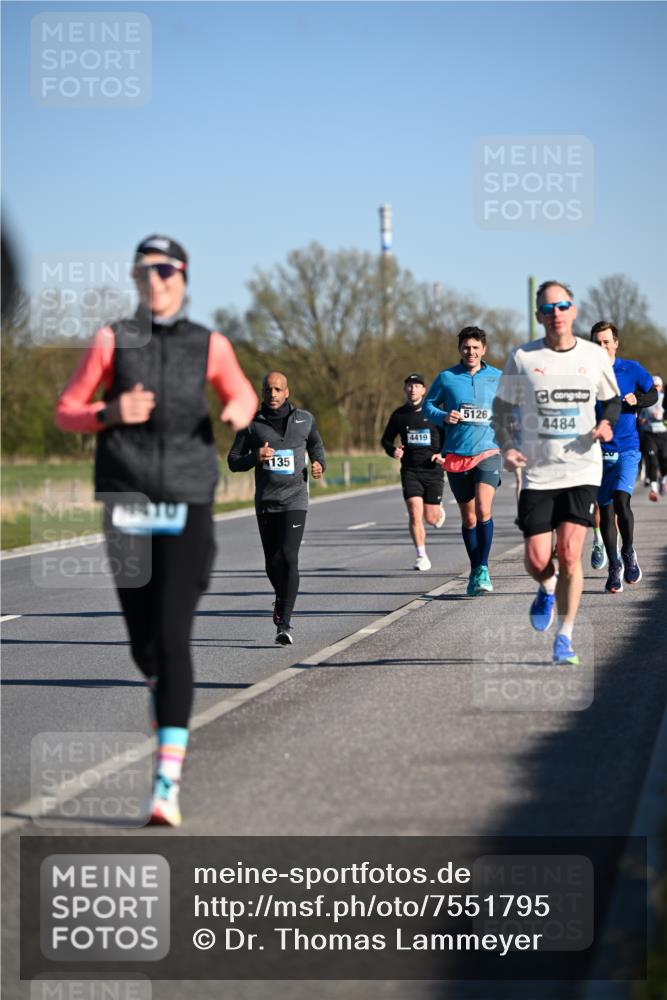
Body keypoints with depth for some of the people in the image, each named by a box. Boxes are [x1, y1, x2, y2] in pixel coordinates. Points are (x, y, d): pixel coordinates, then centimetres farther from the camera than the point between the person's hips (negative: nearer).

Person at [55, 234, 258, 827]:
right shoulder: (111, 341, 4)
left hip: (188, 508, -1)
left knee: (173, 638, -15)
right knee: (143, 643, 9)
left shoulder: (210, 346, 4)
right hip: (127, 503, 2)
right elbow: (66, 413, 8)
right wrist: (111, 413, -13)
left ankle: (168, 785, -19)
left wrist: (241, 413, -3)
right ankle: (168, 710, 47)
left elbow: (243, 396, 22)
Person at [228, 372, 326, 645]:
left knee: (289, 557, -16)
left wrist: (319, 464, 1)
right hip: (265, 502, 2)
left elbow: (316, 445, 22)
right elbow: (233, 461, 5)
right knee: (272, 562, 9)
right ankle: (282, 598, 41)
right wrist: (255, 457, -15)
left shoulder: (304, 419, 4)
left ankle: (284, 623, -18)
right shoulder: (252, 424, 3)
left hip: (295, 500, -2)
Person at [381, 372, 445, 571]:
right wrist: (393, 450, -6)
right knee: (415, 514, -13)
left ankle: (439, 510, 41)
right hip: (410, 470, 1)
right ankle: (422, 557, -5)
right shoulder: (399, 415, 4)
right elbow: (386, 439, 16)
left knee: (431, 518, 3)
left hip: (433, 470, -1)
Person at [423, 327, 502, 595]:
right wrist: (443, 417, -9)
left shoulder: (497, 378, 4)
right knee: (468, 518, 8)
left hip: (487, 452, -1)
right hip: (456, 455, 1)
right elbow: (428, 405, 11)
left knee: (483, 510, -21)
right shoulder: (446, 378, 3)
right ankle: (475, 571, 23)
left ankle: (483, 569, -14)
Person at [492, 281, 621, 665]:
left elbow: (613, 399, 18)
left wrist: (606, 423, -4)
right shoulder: (522, 358, -2)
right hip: (537, 474, 0)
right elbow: (502, 406, 9)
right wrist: (507, 446, -8)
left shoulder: (595, 357, 2)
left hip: (583, 471, 0)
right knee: (537, 562, -4)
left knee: (570, 553, -12)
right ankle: (549, 589, 34)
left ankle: (565, 637, 1)